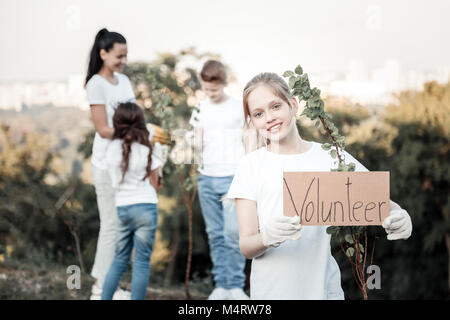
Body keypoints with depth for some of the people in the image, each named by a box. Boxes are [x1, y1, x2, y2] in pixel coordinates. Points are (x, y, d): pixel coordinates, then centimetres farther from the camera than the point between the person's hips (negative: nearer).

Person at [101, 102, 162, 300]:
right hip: (145, 207, -4)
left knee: (119, 260, 16)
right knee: (142, 262, 2)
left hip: (121, 208, 4)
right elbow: (155, 184, 1)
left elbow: (115, 181, 9)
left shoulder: (112, 149, 3)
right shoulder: (145, 150, -5)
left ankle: (105, 298, 17)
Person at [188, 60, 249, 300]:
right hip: (207, 179, 4)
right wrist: (195, 139, -11)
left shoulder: (239, 108, 2)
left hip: (233, 178, -4)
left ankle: (236, 286, -1)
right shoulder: (201, 110, 11)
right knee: (215, 235, 5)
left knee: (233, 232, -12)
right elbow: (199, 147, 11)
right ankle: (221, 285, 11)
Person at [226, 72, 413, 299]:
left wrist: (397, 216, -25)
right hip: (271, 291, -1)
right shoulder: (250, 166, -4)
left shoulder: (331, 157, -2)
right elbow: (246, 247, -7)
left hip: (324, 288, 1)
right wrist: (267, 237, -29)